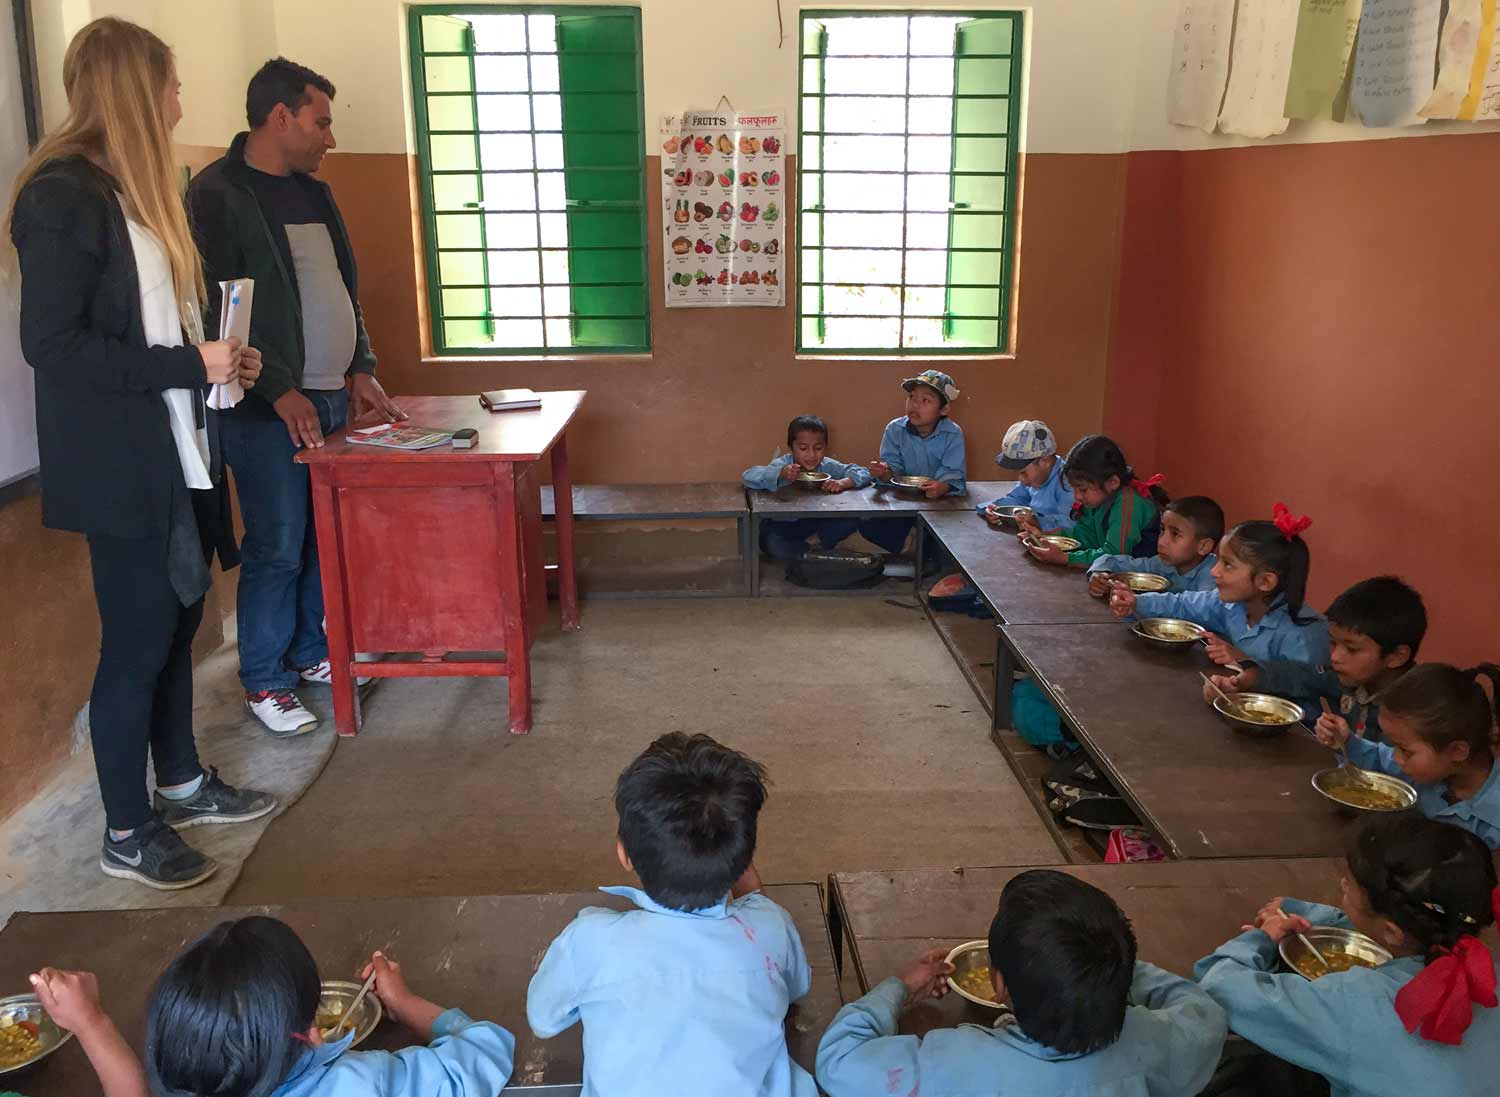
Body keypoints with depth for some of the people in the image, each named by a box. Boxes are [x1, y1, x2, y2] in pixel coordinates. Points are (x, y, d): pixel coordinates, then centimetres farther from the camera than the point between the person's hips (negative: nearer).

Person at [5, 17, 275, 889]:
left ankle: (182, 782, 34)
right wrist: (190, 367, -19)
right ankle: (127, 835, 17)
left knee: (179, 616, 17)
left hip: (172, 448, 9)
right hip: (118, 463, -9)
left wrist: (219, 358, 5)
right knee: (137, 639, 1)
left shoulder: (130, 188, 13)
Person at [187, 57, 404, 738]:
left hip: (336, 397, 8)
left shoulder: (313, 192, 17)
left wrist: (360, 369, 13)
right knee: (278, 548, -3)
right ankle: (262, 683, 11)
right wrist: (280, 391, -17)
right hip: (270, 407, -7)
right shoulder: (217, 194, -8)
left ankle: (309, 653, 26)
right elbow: (218, 309, -14)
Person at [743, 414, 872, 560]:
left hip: (817, 522, 2)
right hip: (784, 525, -2)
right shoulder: (784, 464, -19)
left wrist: (843, 482, -34)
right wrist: (781, 473, -44)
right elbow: (748, 476, -30)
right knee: (774, 546, -33)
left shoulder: (828, 466, -10)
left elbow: (863, 473, -13)